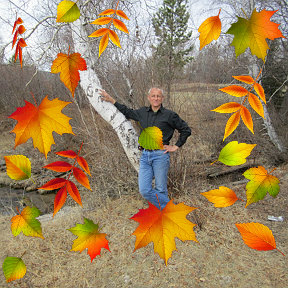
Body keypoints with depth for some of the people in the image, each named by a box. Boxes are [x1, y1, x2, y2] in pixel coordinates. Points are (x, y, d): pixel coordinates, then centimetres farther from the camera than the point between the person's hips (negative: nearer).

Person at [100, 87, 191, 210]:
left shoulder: (169, 115, 1)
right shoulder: (142, 112, 13)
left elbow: (186, 130, 9)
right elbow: (127, 112, 31)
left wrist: (176, 146, 4)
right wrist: (111, 100, 30)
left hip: (160, 155, -4)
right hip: (145, 155, 4)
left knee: (161, 190, 3)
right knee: (144, 190, -3)